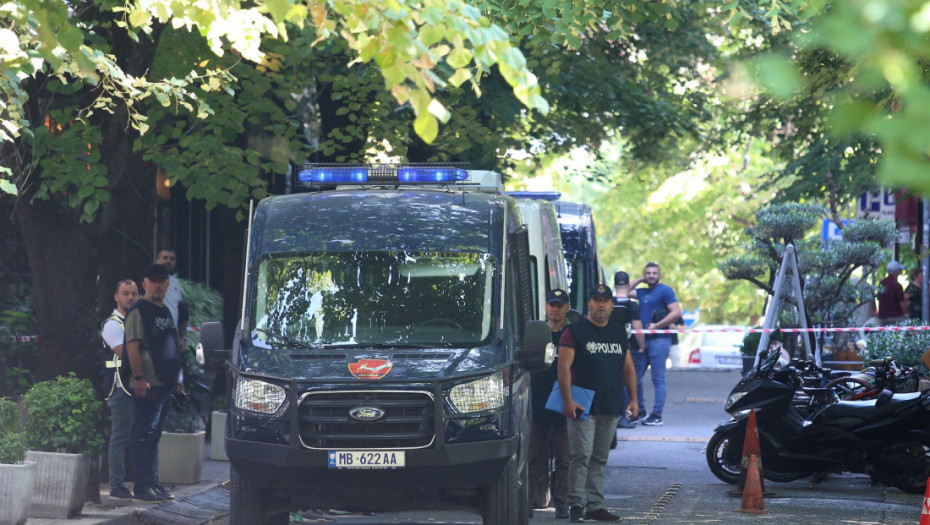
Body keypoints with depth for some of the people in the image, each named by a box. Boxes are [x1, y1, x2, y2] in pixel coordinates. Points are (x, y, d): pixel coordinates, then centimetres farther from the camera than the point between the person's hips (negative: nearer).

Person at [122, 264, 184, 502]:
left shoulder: (165, 312, 20)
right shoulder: (139, 311, -7)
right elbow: (132, 346, -15)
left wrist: (177, 379, 23)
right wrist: (139, 378, -22)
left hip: (165, 384, 9)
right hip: (147, 384, -9)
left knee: (153, 435, 13)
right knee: (144, 434, -8)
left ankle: (150, 482, 18)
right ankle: (142, 486, -8)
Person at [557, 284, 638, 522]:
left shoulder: (618, 332, 16)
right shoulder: (575, 331, -1)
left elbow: (628, 368, 20)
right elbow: (564, 367, -7)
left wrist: (633, 398, 11)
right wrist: (567, 400, -16)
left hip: (611, 408, 6)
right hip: (583, 405, -6)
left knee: (600, 458, 8)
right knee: (581, 456, -10)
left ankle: (595, 505, 11)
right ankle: (577, 505, -9)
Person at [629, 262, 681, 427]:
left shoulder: (665, 290, -3)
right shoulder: (642, 292, 18)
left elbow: (676, 312, -12)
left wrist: (656, 326, -14)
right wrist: (639, 280, 15)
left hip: (659, 340, -8)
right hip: (642, 339, 8)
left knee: (658, 379, -5)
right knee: (635, 377, 8)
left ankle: (657, 416, -4)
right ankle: (640, 412, 18)